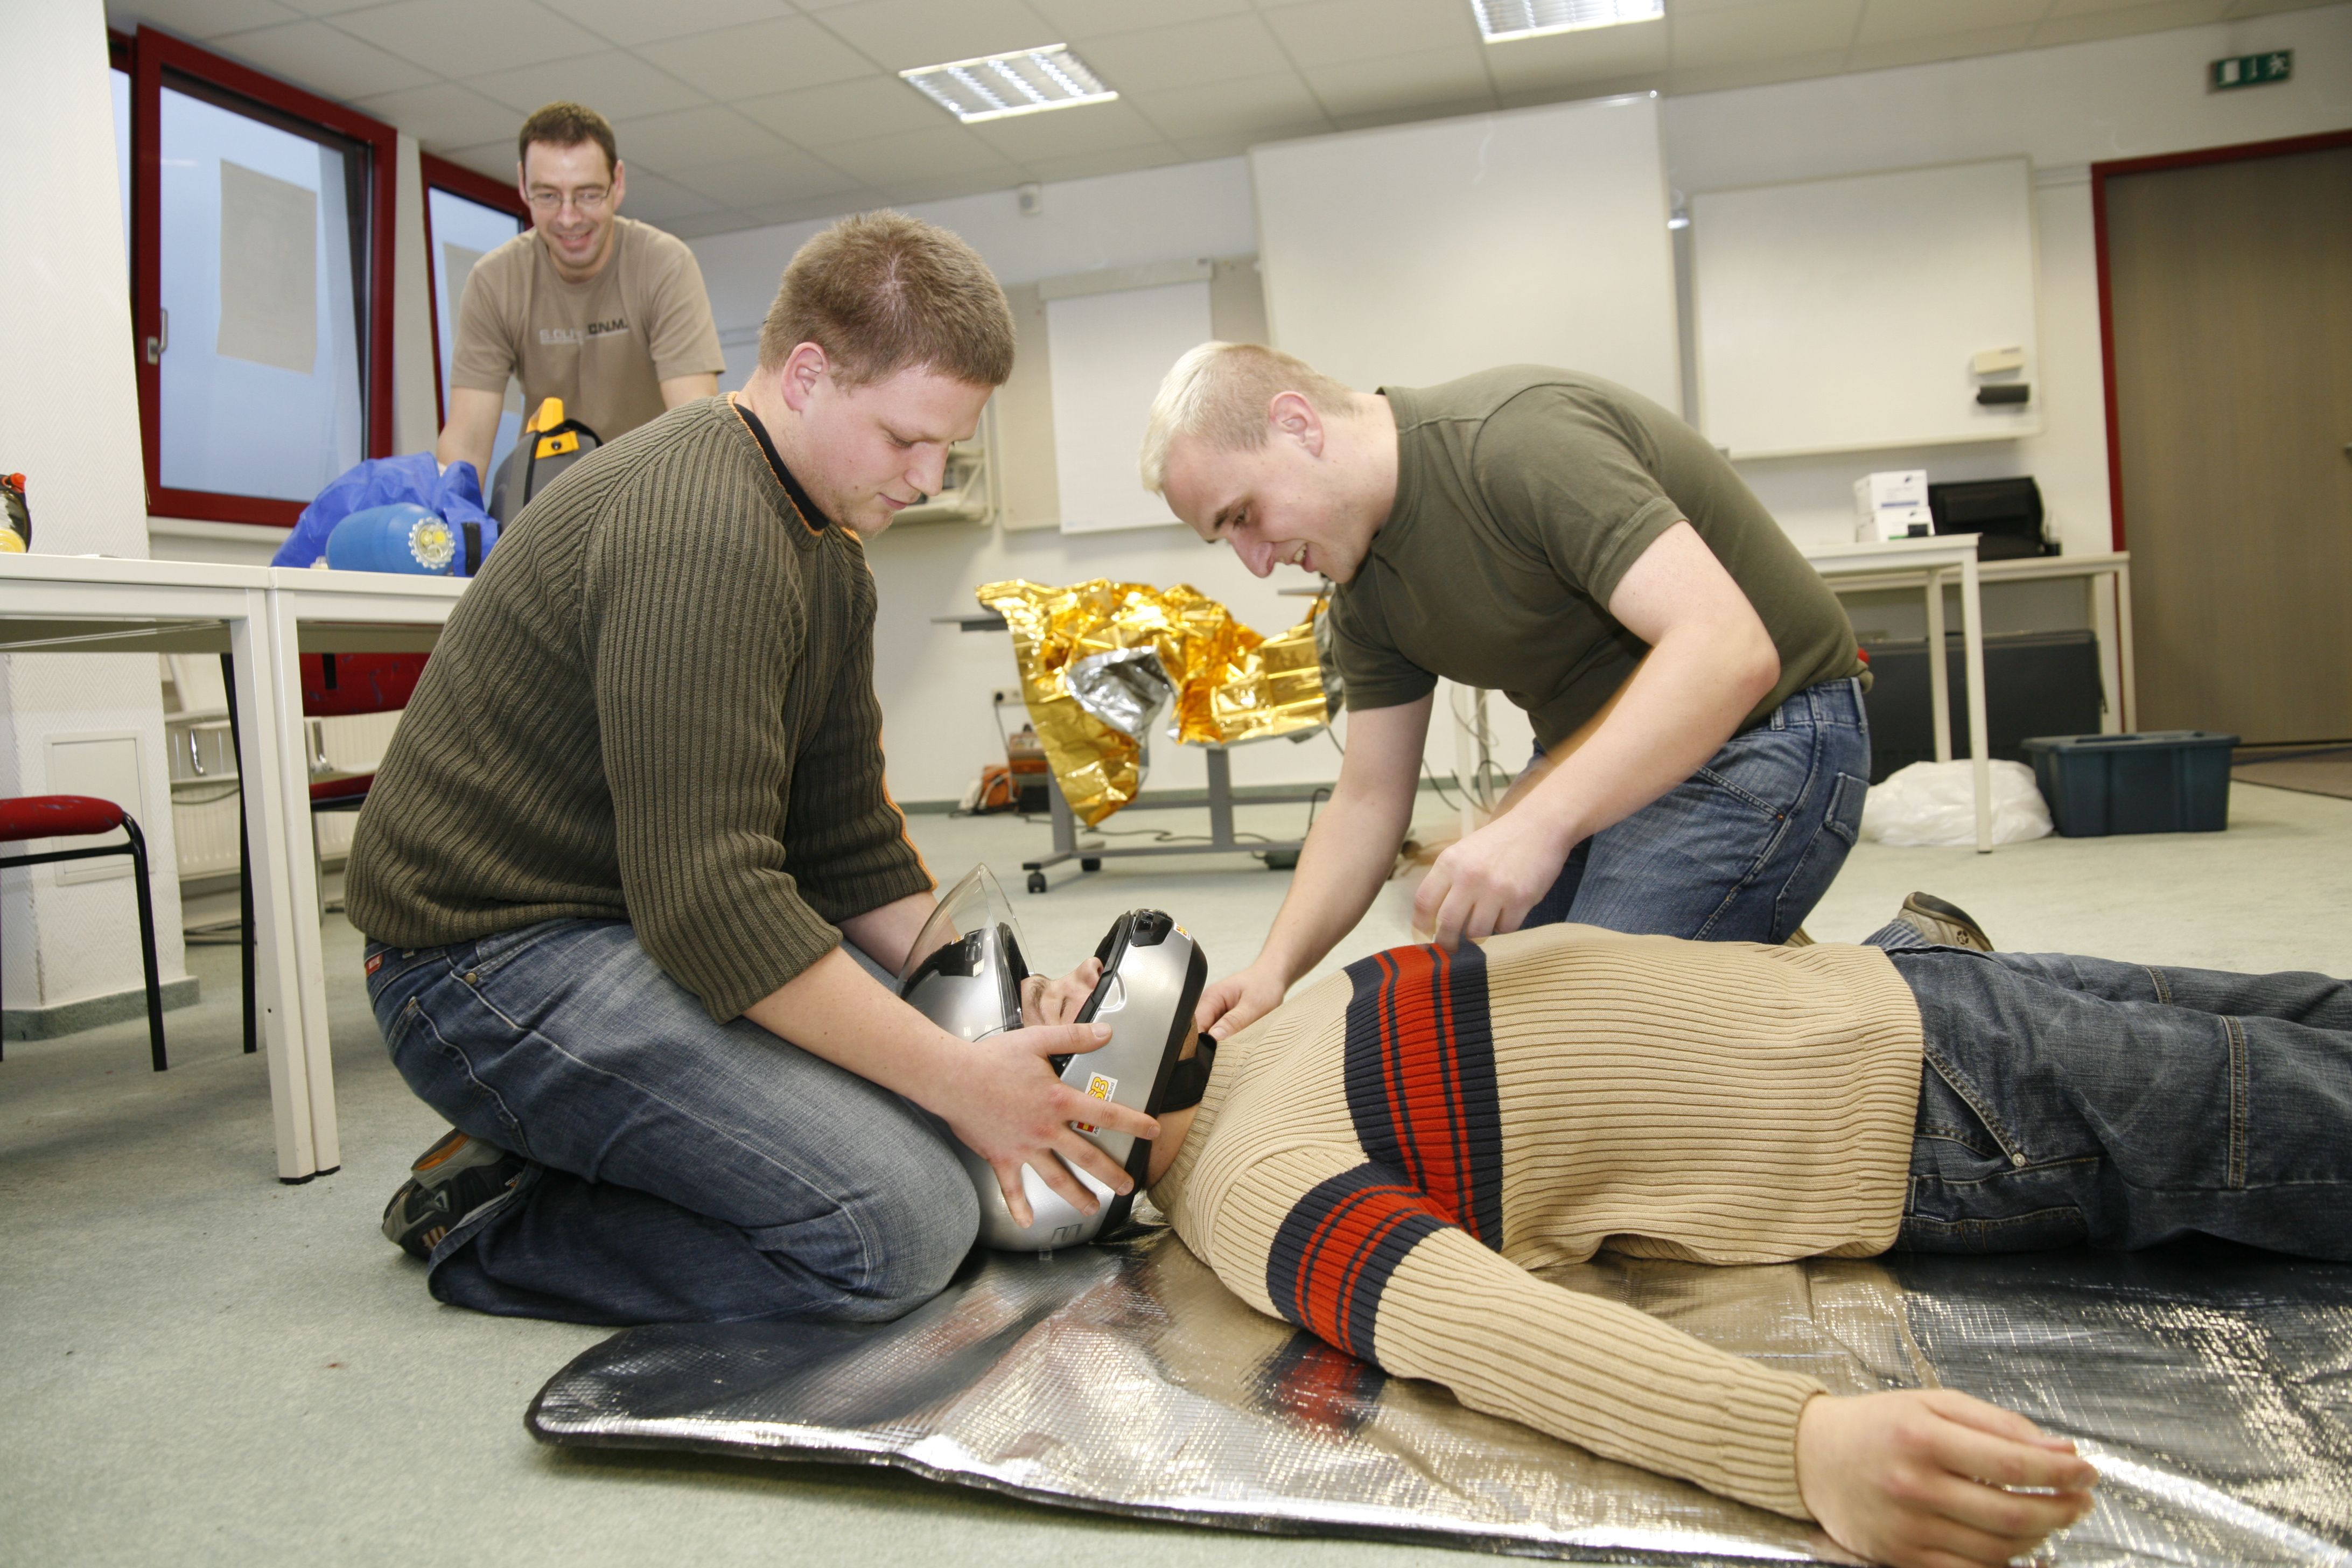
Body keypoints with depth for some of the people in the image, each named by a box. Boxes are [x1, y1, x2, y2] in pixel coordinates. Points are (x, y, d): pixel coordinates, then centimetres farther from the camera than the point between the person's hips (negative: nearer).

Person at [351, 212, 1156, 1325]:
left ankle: (560, 1153, 8)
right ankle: (495, 1228, -4)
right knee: (900, 1223, -23)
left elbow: (852, 853, 11)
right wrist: (957, 1077, -23)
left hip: (652, 924, 10)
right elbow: (708, 901, -27)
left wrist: (1002, 1023, 0)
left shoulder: (830, 553, 12)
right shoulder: (700, 528, -22)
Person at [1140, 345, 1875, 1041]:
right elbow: (1367, 800, 3)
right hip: (1594, 756, 9)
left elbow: (1730, 649, -37)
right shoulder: (1366, 591, 1)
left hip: (1762, 735, -9)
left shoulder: (1524, 439, -28)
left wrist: (1536, 822, -45)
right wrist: (1276, 965, -12)